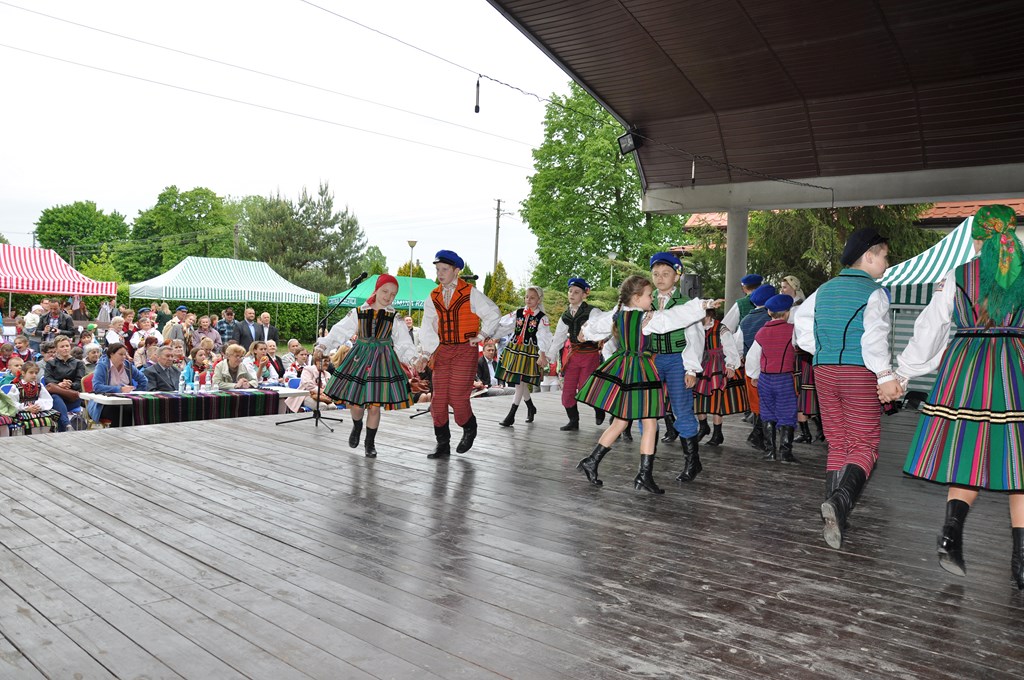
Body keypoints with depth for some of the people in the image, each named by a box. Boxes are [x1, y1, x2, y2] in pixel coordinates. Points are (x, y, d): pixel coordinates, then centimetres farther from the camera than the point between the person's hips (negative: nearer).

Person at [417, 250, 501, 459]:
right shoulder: (433, 297, 8)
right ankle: (442, 444, 12)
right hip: (442, 351, 5)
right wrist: (425, 355, 1)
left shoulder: (470, 293, -5)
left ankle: (469, 430, 21)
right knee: (438, 398, 1)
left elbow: (493, 314, -3)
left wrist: (480, 336, -4)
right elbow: (428, 329, 8)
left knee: (457, 397, -9)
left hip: (466, 350, -5)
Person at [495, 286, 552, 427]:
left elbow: (543, 337, -13)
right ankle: (531, 407, 33)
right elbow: (503, 325, -1)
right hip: (514, 349, 4)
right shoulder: (518, 312, 6)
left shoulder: (542, 317, -4)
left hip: (529, 352, -4)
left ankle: (511, 416, -1)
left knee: (521, 382, -5)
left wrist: (542, 355, -24)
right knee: (520, 383, 11)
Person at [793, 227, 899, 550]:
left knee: (837, 446, 12)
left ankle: (833, 520, 10)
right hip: (860, 374, -6)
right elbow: (875, 337, -18)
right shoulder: (874, 292, -6)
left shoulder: (824, 290, 12)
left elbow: (802, 327, 12)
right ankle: (840, 500, -25)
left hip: (824, 372, 6)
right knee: (865, 445, 0)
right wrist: (885, 376, -19)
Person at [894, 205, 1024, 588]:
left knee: (970, 459, 9)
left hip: (964, 370, 1)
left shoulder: (957, 277, 5)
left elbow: (929, 330, 6)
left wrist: (903, 373, 14)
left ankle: (951, 532, -11)